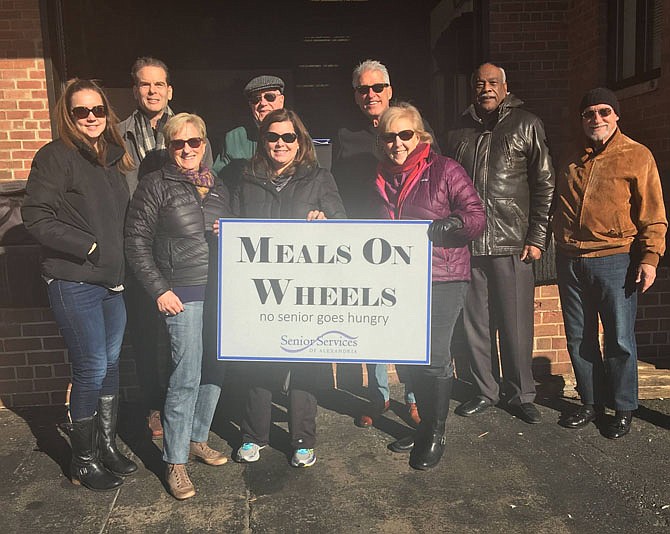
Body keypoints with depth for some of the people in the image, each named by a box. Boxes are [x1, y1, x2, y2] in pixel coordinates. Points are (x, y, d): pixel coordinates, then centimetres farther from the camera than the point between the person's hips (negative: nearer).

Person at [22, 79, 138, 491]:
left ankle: (108, 446, 29)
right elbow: (36, 217, -14)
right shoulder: (55, 156, -8)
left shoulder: (112, 157, 13)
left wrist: (122, 260, 7)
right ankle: (84, 461, 17)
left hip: (112, 279, 7)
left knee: (111, 364, 13)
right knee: (92, 369, -2)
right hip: (74, 282, -7)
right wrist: (88, 245, -16)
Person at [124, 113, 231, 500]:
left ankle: (198, 438, 29)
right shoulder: (156, 185, -1)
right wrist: (159, 290, -10)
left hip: (221, 291, 6)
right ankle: (175, 462, 8)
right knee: (186, 377, -6)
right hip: (184, 293, -5)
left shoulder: (218, 186, 14)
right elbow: (137, 242, -4)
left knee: (215, 370, 10)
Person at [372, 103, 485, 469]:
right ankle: (425, 424, 28)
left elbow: (477, 215, -7)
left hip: (443, 278, -5)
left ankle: (436, 435, 11)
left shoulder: (444, 170, -5)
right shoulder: (382, 177, 12)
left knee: (435, 357, -5)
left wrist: (455, 222, -27)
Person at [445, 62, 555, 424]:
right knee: (474, 323, 8)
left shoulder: (526, 125, 5)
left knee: (516, 325, 2)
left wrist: (536, 238, -5)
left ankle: (520, 395, 18)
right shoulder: (460, 130, 15)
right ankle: (485, 391, 23)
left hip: (511, 244, -3)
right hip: (467, 243, 3)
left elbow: (544, 184, 1)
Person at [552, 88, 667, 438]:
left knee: (619, 340, 1)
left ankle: (623, 410, 17)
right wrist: (558, 237, 16)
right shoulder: (573, 161, 15)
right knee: (579, 339, 11)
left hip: (614, 261, -5)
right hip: (570, 262, 5)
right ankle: (591, 403, 25)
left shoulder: (637, 156, 1)